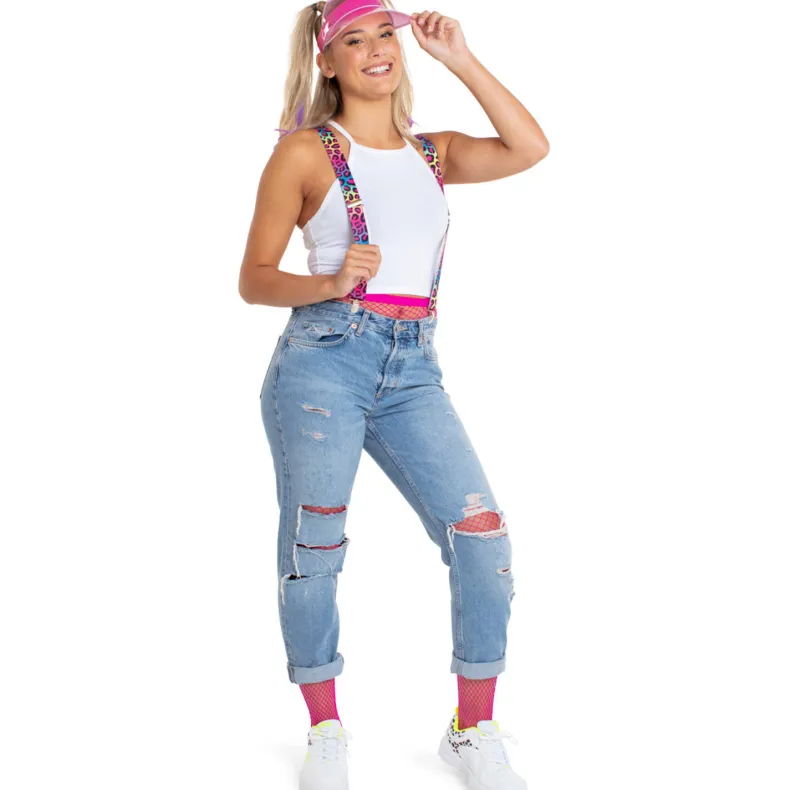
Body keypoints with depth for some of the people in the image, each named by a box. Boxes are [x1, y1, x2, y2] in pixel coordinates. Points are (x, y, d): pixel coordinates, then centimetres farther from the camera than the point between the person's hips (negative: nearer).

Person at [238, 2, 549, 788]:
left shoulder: (433, 153, 16)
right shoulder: (304, 152, 5)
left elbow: (528, 149, 0)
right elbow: (254, 279, 2)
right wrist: (329, 282, -17)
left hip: (412, 372, 3)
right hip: (324, 360, -3)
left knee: (483, 536, -7)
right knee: (313, 548, -3)